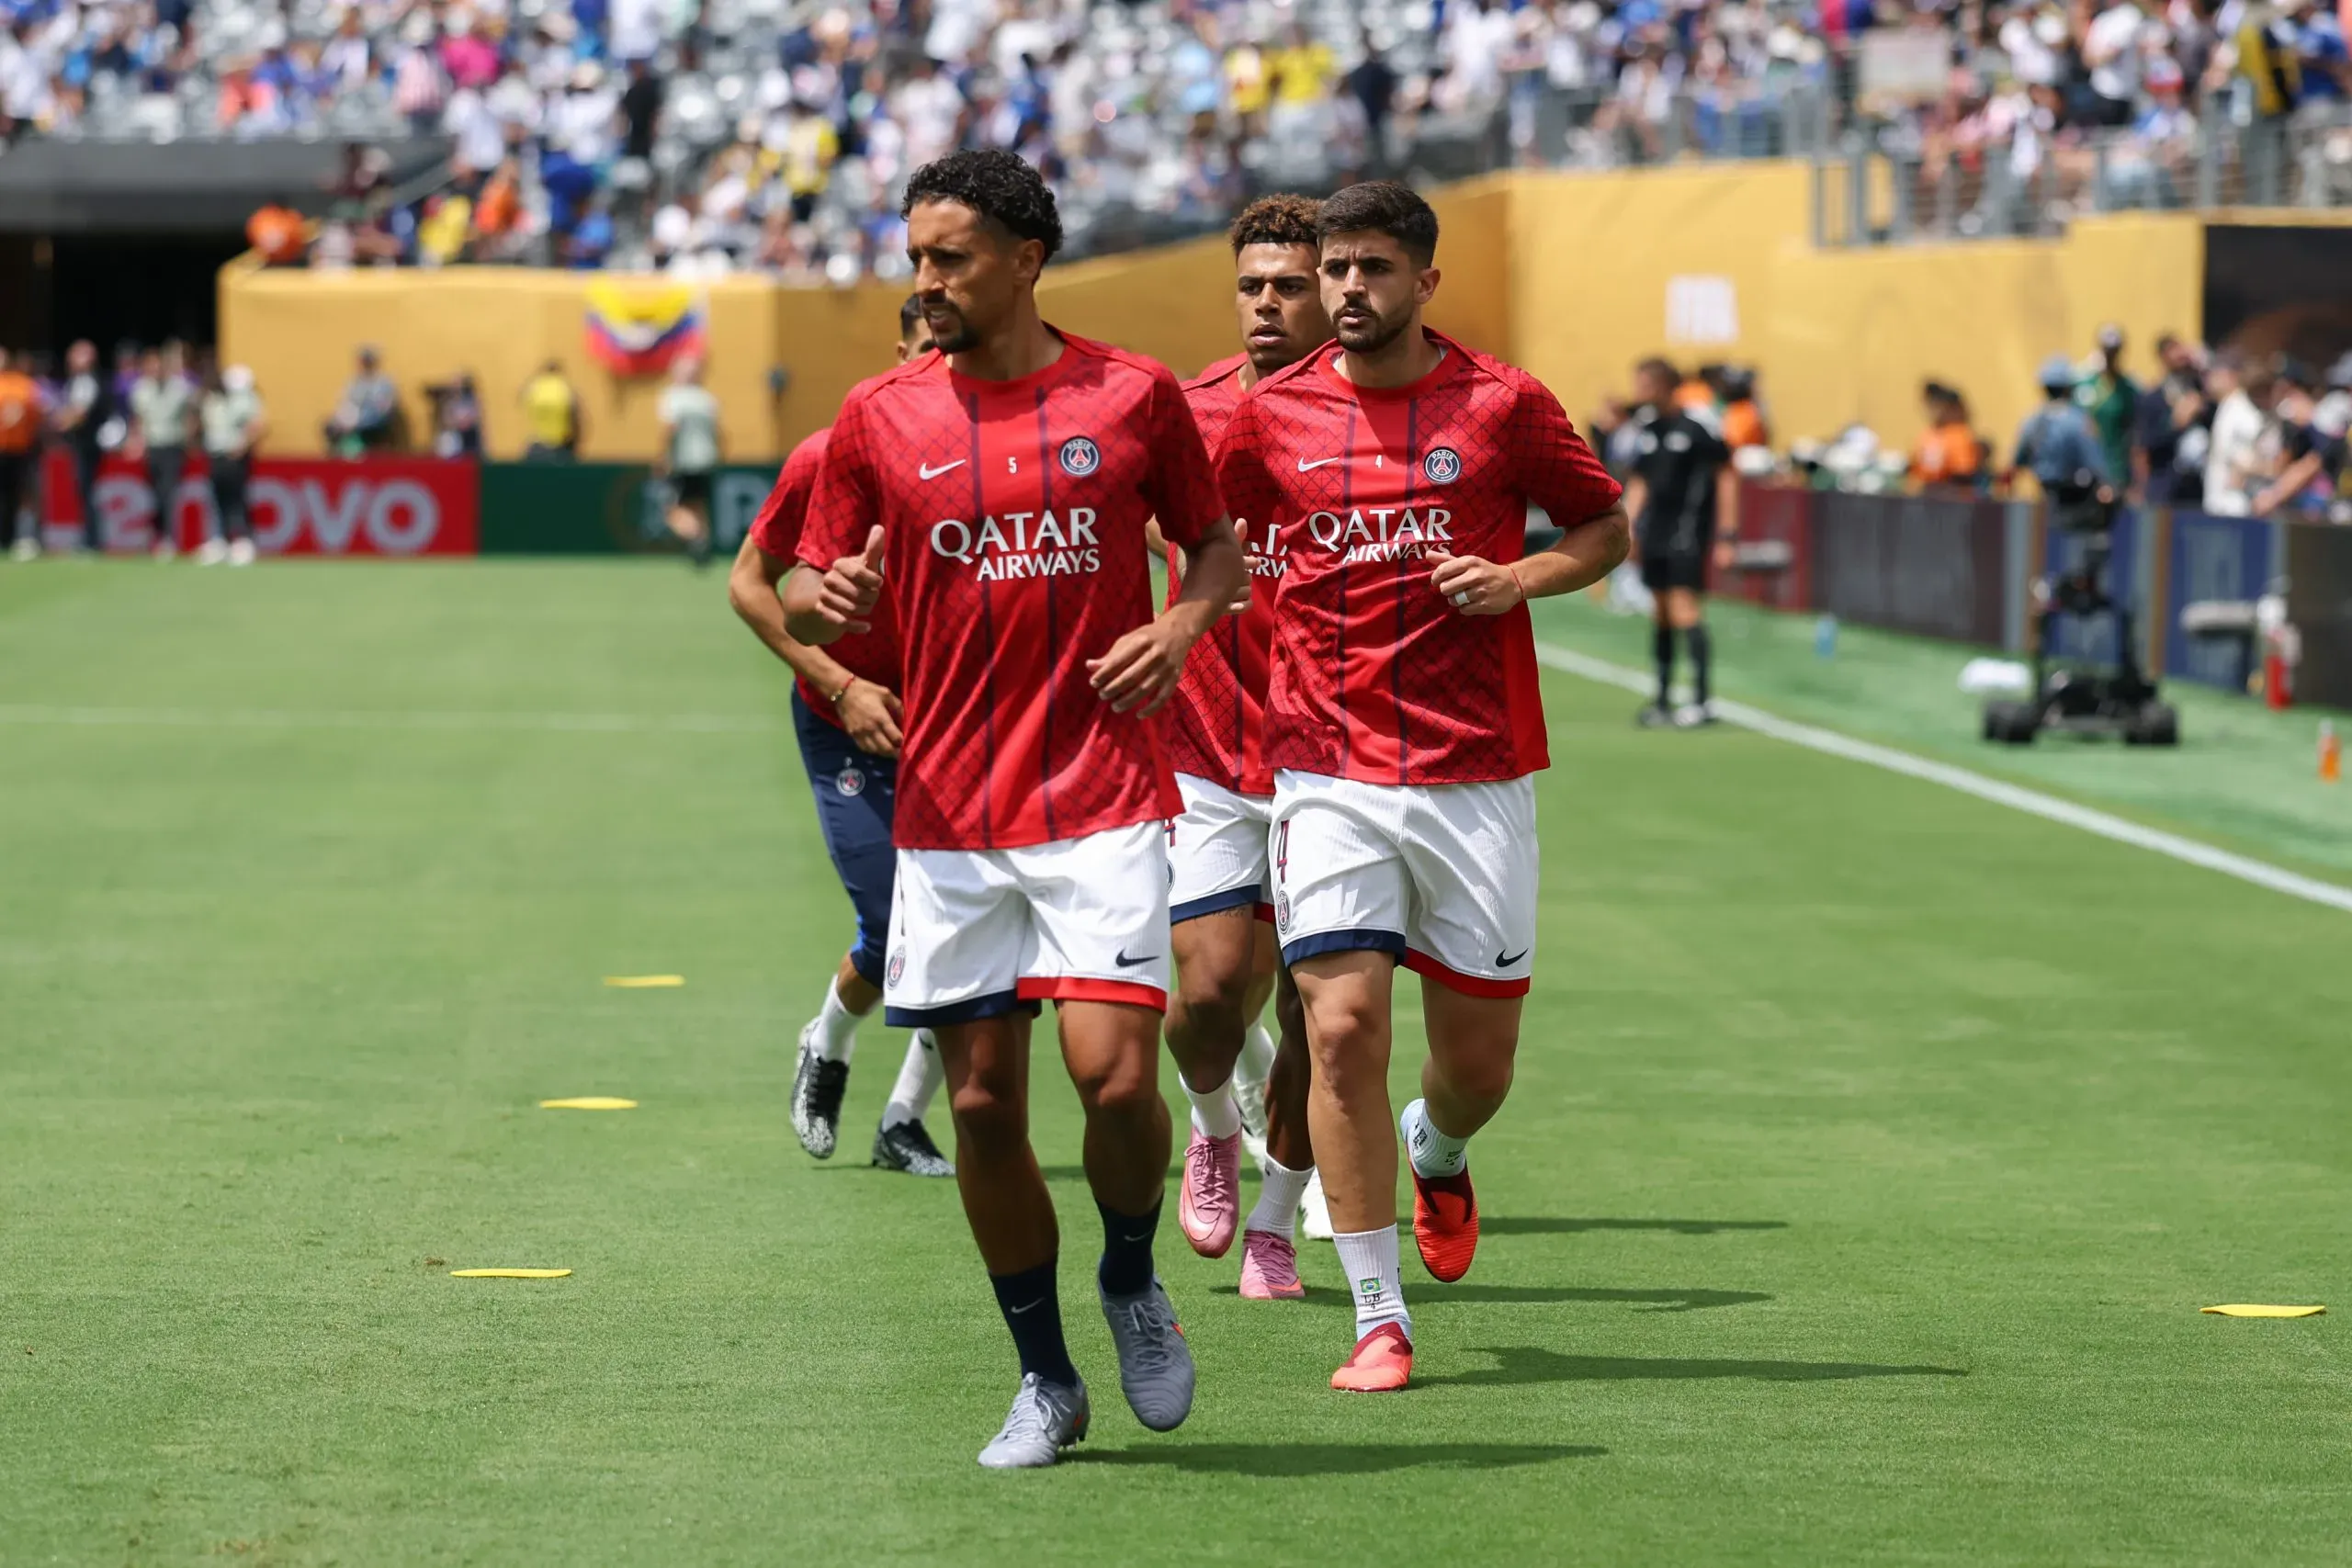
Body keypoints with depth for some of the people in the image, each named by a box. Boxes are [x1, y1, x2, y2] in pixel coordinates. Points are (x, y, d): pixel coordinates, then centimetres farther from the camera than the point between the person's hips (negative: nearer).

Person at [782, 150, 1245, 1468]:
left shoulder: (1133, 395, 1)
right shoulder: (881, 419, 4)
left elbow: (1217, 541, 14)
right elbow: (808, 596, 9)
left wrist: (1183, 626, -6)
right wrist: (824, 602, -14)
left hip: (1105, 800, -2)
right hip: (948, 811, 2)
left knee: (1115, 1071, -16)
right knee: (983, 1103, 2)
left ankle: (1133, 1282, 14)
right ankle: (1046, 1381, 18)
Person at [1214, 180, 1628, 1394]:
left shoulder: (1502, 404, -1)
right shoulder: (1273, 415, 3)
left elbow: (1606, 527, 9)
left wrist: (1521, 578, -9)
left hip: (1477, 775, 0)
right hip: (1329, 776, 0)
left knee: (1478, 1055, 6)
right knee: (1342, 1029, -12)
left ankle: (1437, 1155, 45)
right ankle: (1378, 1320, -2)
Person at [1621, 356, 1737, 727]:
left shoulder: (1697, 426, -12)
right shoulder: (1645, 428, 7)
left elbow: (1726, 475, -7)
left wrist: (1725, 537, -10)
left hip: (1689, 532, -7)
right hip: (1655, 535, 7)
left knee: (1685, 613, -12)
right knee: (1660, 615, 9)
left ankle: (1704, 700, -8)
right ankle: (1663, 699, 15)